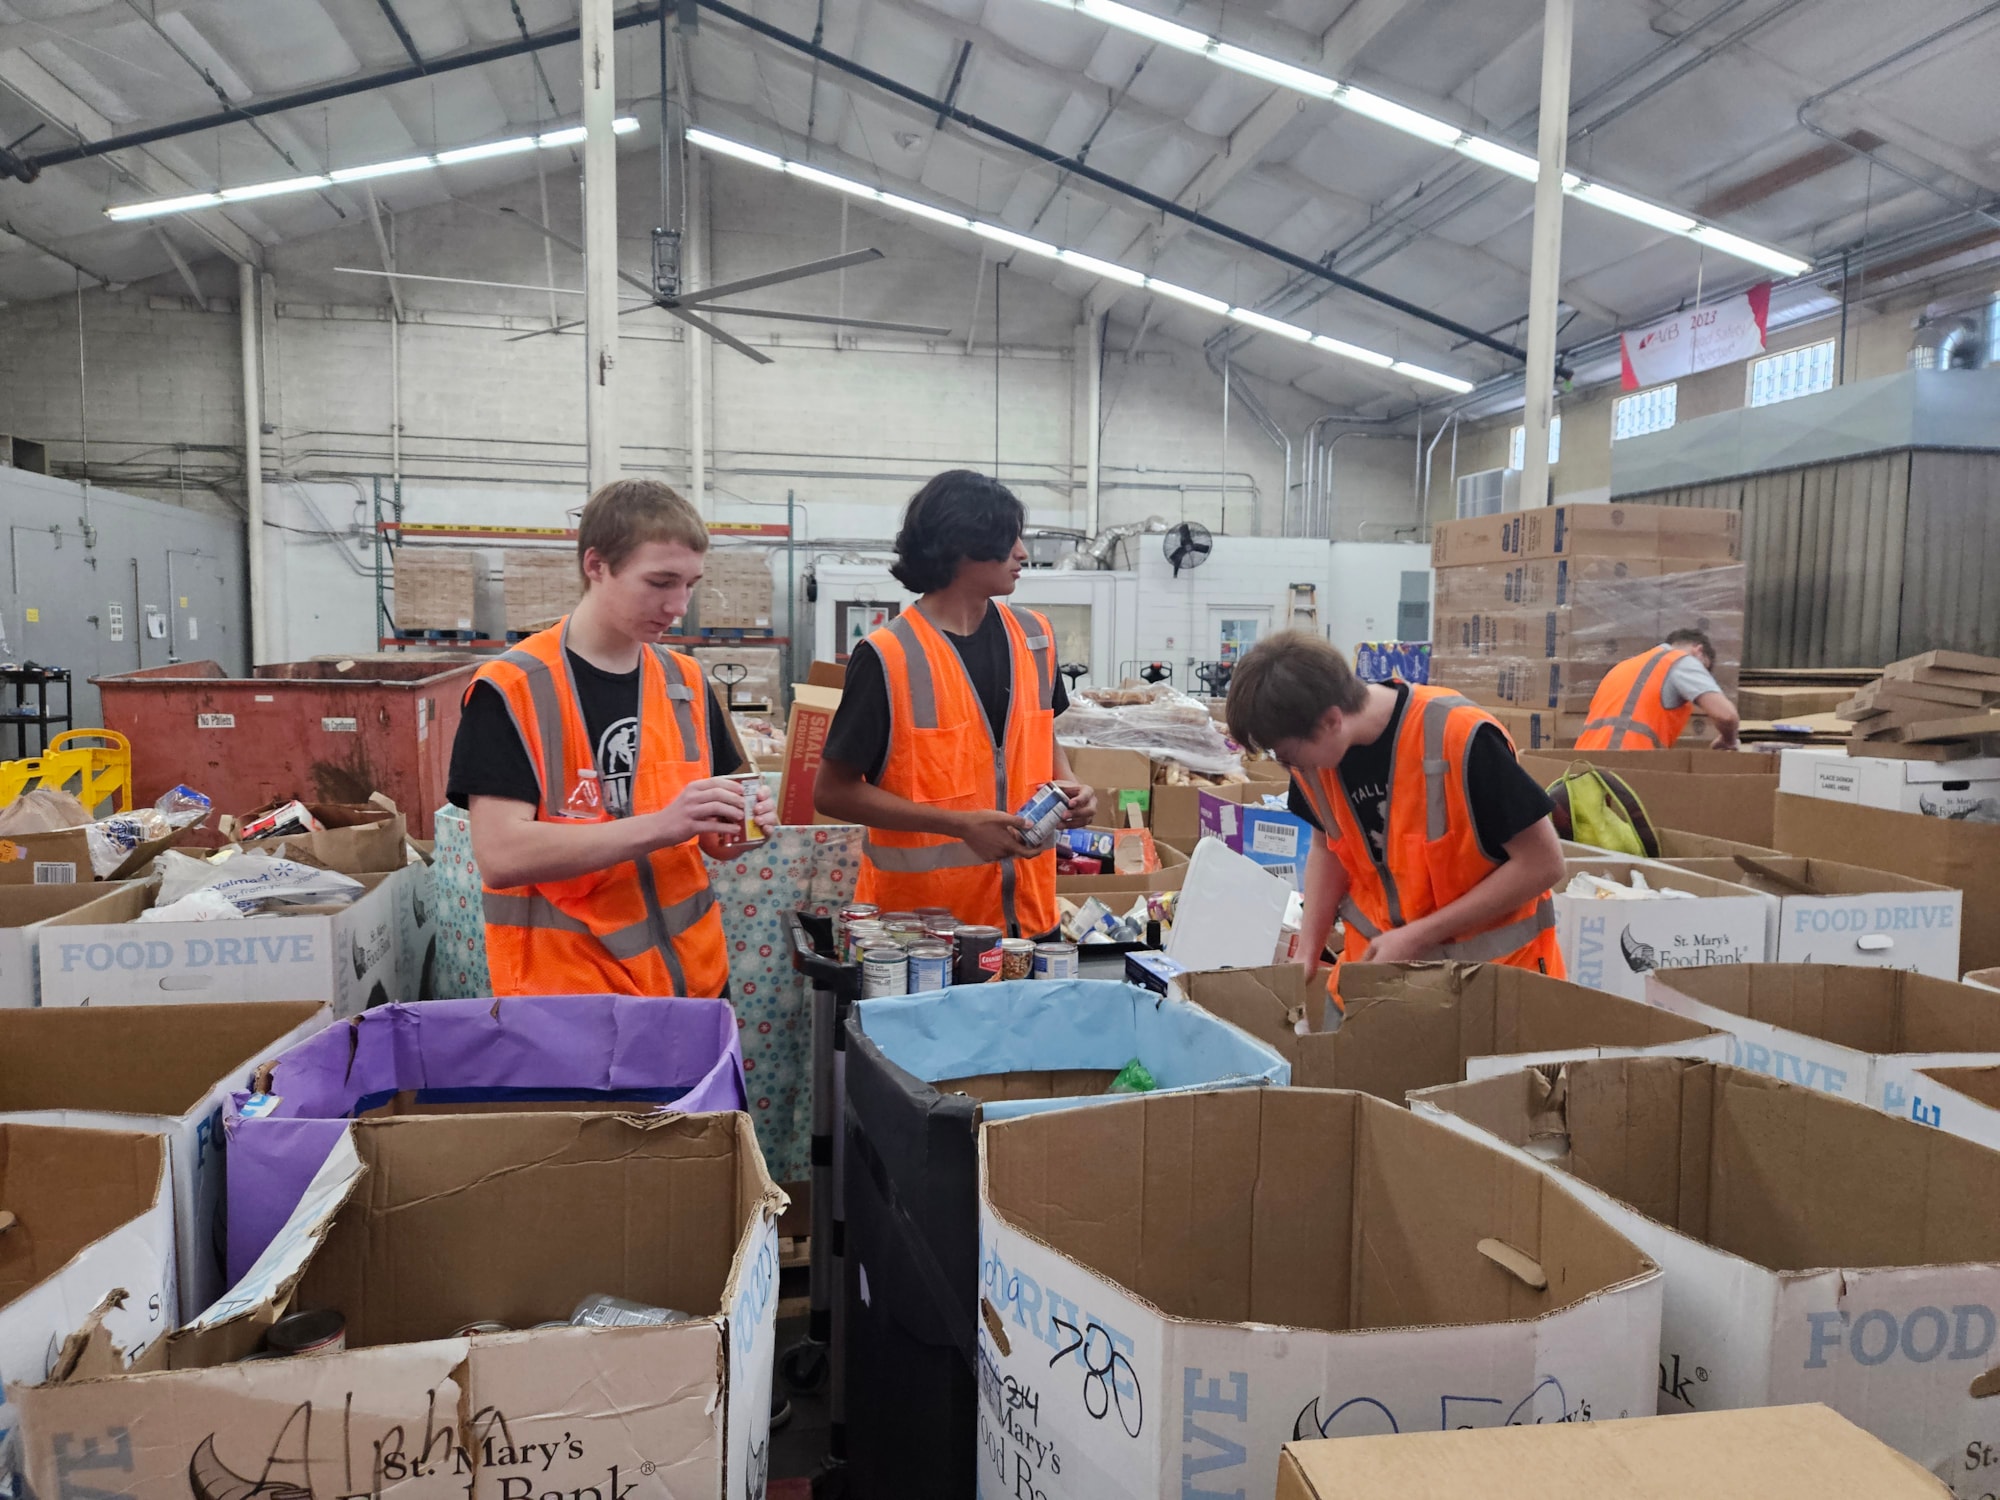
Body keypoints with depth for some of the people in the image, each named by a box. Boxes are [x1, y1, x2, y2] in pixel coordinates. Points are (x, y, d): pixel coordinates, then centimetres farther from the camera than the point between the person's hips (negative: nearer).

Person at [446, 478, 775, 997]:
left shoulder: (688, 683, 4)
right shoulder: (510, 688, -12)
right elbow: (501, 854, -20)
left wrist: (734, 831, -11)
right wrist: (658, 826, -27)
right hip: (564, 994, -5)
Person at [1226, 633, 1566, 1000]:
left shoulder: (1459, 738, -28)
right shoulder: (1314, 760, -9)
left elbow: (1542, 863, -20)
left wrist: (1419, 936, -21)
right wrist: (1308, 947, -4)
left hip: (1490, 968, -4)